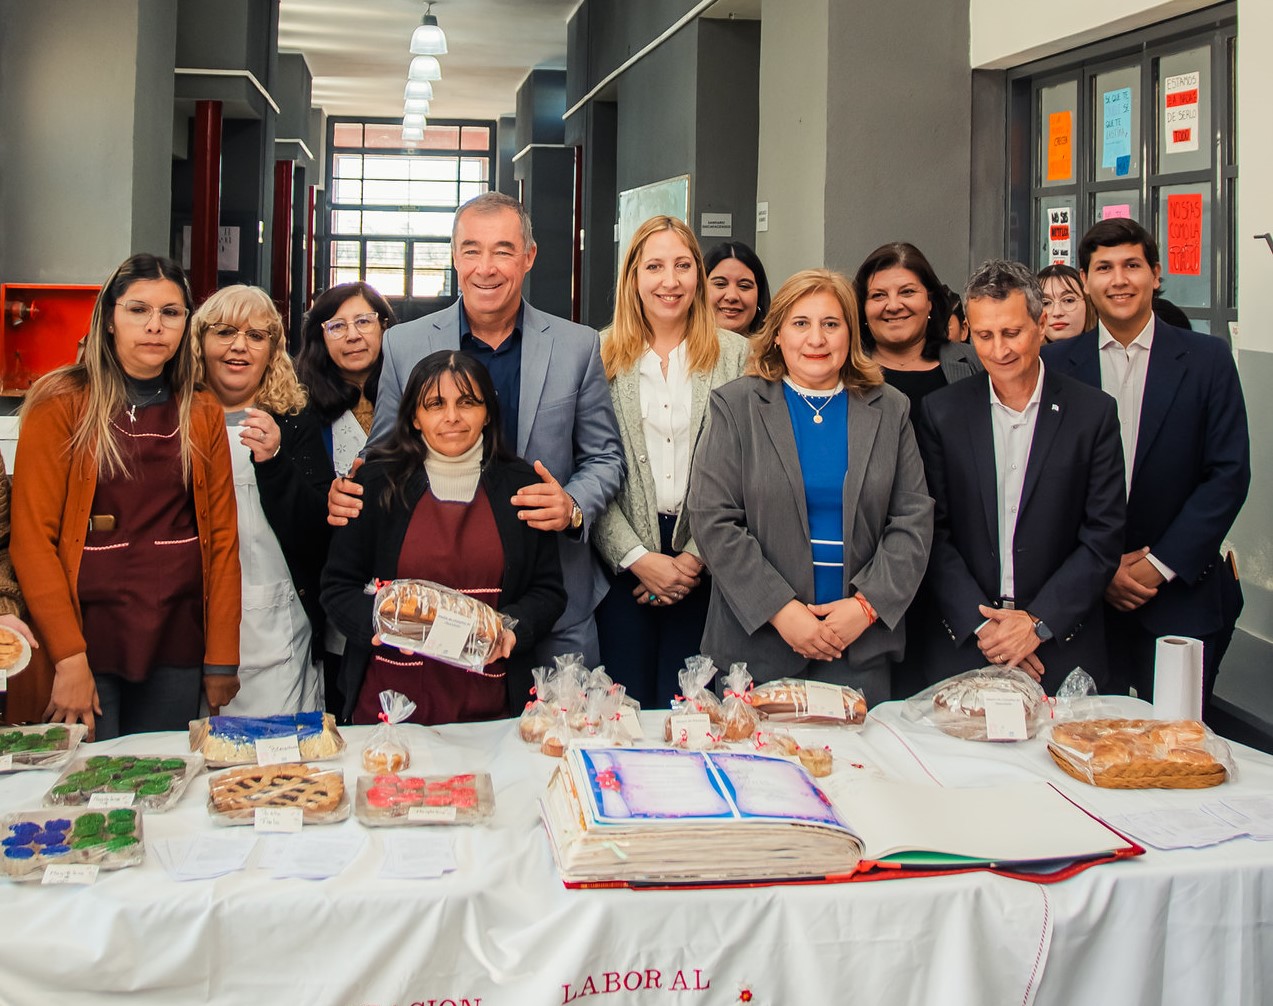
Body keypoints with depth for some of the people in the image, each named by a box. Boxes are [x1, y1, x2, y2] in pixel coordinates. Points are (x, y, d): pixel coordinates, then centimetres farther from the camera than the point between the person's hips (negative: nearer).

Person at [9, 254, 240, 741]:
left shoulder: (203, 414, 8)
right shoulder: (61, 403, -4)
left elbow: (222, 536, 7)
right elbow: (32, 537, -8)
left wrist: (221, 658, 2)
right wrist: (69, 657, -14)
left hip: (176, 646, 3)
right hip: (85, 641, -3)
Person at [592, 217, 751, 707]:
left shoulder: (736, 354, 3)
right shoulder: (601, 355, 3)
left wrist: (696, 556, -8)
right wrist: (637, 557, -8)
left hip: (703, 561, 0)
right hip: (622, 558, 0)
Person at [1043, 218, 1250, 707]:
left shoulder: (1207, 359, 1)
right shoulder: (1058, 363, 3)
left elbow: (1229, 474, -3)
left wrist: (1161, 566, -9)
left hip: (1181, 595, 0)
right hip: (1085, 594, 1)